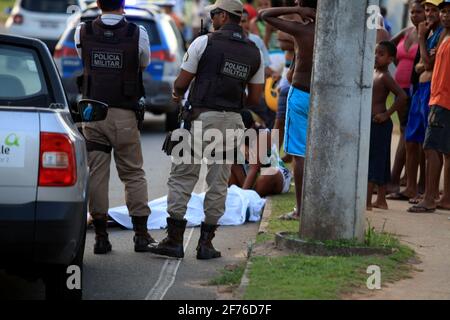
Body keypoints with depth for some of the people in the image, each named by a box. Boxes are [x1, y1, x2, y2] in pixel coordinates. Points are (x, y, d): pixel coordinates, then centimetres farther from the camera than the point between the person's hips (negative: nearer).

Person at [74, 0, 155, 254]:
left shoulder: (83, 32, -1)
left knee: (96, 174, 5)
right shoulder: (137, 34, -7)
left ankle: (101, 237, 4)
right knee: (133, 174, 9)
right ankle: (141, 235, 8)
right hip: (124, 114, -1)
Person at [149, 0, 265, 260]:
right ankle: (206, 243, 8)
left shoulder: (205, 43, -6)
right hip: (232, 121, 4)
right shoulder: (254, 53, 9)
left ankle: (175, 239, -2)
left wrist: (178, 94, 20)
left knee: (182, 177, 2)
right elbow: (255, 97, 10)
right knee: (218, 183, 9)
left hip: (202, 117, -4)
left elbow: (182, 82, -2)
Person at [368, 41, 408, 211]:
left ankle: (367, 201, -9)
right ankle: (381, 200, 18)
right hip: (369, 123, 9)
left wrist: (387, 114, -20)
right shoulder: (374, 73, 12)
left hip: (379, 124, -9)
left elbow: (403, 96, -24)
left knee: (373, 160, -9)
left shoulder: (385, 77, -14)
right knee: (380, 162, 12)